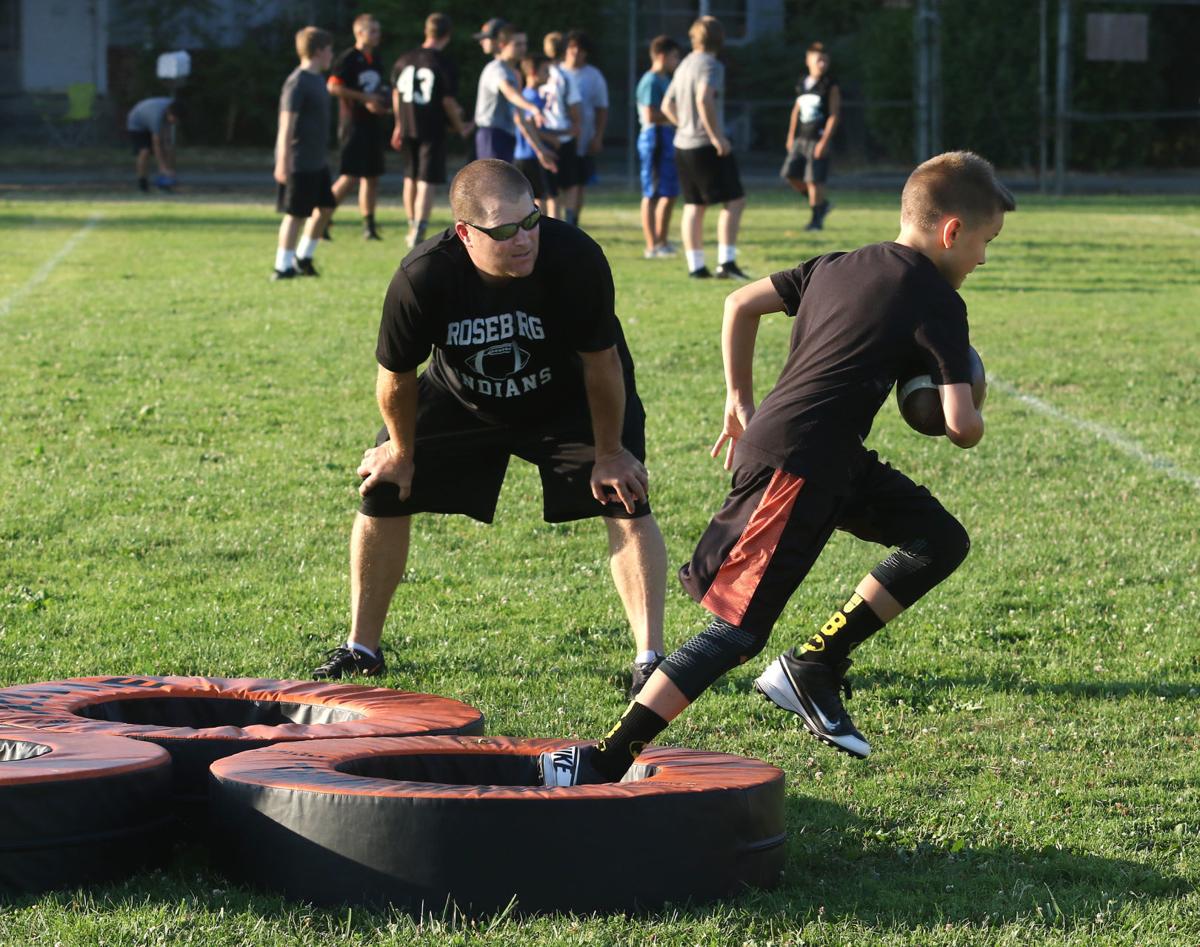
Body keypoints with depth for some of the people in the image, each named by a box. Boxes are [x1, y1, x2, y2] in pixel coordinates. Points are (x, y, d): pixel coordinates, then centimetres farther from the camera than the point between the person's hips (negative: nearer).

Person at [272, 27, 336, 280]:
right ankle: (283, 267, 2)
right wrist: (283, 161, -22)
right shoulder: (298, 83, -17)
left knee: (326, 207, 12)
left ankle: (303, 258, 23)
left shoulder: (316, 80, 13)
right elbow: (287, 123, -19)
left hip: (317, 162, 9)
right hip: (299, 162, -9)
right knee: (296, 213, -4)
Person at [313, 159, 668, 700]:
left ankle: (650, 657, -8)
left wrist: (609, 453, -11)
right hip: (461, 397, 1)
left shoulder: (574, 258, -37)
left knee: (626, 503, -15)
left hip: (568, 400, -1)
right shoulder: (422, 279, -35)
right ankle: (362, 650, 18)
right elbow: (397, 374, -15)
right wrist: (401, 453, -1)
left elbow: (601, 361, -21)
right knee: (383, 492, 0)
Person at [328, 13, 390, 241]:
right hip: (354, 125, -8)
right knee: (350, 176, -12)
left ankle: (369, 226, 13)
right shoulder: (348, 58, -10)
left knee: (372, 176, 8)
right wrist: (365, 98, -19)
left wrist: (383, 102, 7)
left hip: (373, 125, 8)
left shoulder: (375, 58, 15)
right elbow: (333, 87, -18)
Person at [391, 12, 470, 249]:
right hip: (432, 130, -5)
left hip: (408, 127, 5)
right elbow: (448, 101, -11)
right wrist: (460, 127, 4)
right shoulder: (444, 65, -13)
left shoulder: (404, 60, 5)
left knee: (410, 177, 19)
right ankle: (418, 232, -13)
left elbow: (396, 94, 13)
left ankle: (412, 229, 30)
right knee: (426, 183, -4)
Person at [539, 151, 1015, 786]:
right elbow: (960, 426, -13)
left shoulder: (836, 267, 16)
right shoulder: (936, 303, -7)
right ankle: (600, 766, -13)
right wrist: (971, 422, 11)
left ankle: (814, 667, 12)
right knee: (736, 632, -11)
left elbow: (740, 304, 22)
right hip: (798, 465, -9)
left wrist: (740, 401, 28)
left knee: (941, 543, 14)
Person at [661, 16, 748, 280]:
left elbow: (667, 105, 21)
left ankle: (695, 266, 10)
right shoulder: (710, 65, -12)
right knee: (734, 201, -5)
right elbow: (704, 99, -28)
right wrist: (717, 136, -23)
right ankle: (726, 262, -13)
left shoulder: (685, 65, 14)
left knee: (693, 205, 11)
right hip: (708, 147, -9)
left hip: (684, 144, 9)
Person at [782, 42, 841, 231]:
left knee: (814, 180, -7)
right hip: (801, 138, 6)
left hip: (818, 139, -6)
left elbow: (834, 115, -10)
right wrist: (791, 136, 16)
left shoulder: (830, 86, -6)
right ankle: (821, 204, 19)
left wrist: (824, 141, -17)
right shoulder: (802, 85, 12)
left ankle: (816, 218, 5)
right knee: (790, 174, 3)